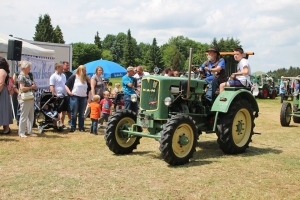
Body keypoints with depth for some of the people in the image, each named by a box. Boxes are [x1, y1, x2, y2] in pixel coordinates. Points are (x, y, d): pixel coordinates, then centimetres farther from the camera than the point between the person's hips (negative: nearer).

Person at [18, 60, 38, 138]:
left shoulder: (27, 76, 14)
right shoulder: (21, 76, -12)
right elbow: (22, 88, -20)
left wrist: (34, 86, 3)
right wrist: (31, 87, -10)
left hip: (30, 98, 9)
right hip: (24, 99, -9)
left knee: (31, 116, 11)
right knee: (24, 116, -2)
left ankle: (29, 131, 19)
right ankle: (21, 132, 7)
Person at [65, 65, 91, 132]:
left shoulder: (86, 79, 12)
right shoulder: (74, 77, -2)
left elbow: (89, 89, 19)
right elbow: (66, 85, -2)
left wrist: (88, 97, 13)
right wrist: (69, 92, -13)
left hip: (83, 98, 5)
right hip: (74, 97, -5)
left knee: (82, 114, 8)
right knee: (74, 113, 0)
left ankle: (81, 127, 14)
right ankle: (73, 127, 7)